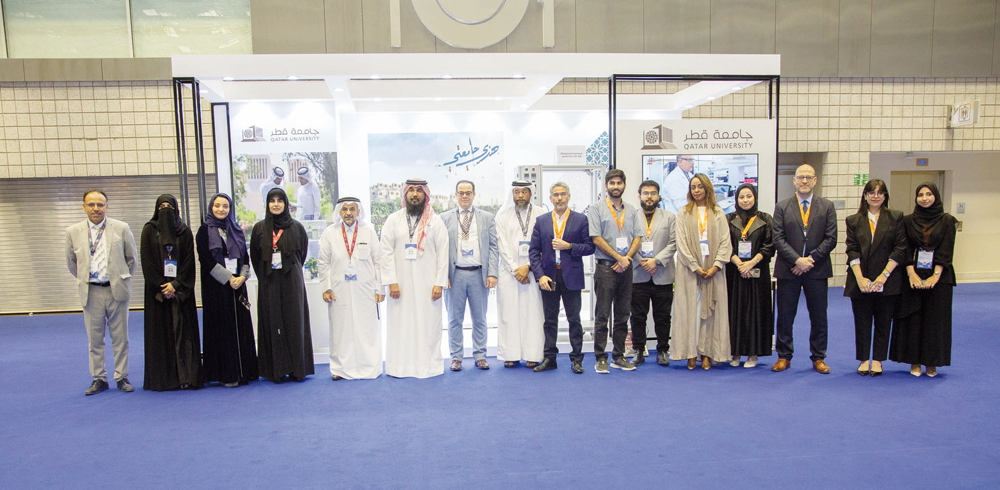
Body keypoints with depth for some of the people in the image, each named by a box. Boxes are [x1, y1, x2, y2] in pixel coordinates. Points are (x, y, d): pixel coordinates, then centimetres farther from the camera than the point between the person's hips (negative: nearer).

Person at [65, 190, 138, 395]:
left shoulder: (121, 228, 1)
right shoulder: (73, 232, 4)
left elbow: (132, 259, 9)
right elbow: (71, 263, 16)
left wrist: (122, 279, 9)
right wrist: (85, 280, 13)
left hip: (116, 291, -1)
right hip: (91, 292, 1)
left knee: (120, 338, 5)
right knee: (95, 339, 6)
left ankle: (122, 377, 15)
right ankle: (99, 378, 18)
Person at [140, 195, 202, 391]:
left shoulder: (185, 231, 7)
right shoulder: (149, 230, 5)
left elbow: (189, 261, 1)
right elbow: (147, 261, -2)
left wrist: (176, 285, -11)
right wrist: (161, 287, -10)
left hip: (181, 290, 1)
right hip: (157, 290, -1)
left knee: (183, 331, -2)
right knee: (160, 333, -1)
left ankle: (185, 376, 0)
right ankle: (162, 379, 3)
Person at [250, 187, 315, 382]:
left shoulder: (296, 227, 5)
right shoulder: (259, 228, 7)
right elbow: (254, 256, 10)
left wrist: (291, 270, 6)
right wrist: (264, 276, 5)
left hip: (292, 281, 0)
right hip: (268, 284, 1)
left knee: (294, 322, 0)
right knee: (272, 323, 0)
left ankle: (297, 369, 5)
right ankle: (276, 371, 5)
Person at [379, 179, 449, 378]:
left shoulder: (435, 221, 6)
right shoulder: (393, 220, 7)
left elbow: (443, 253, 2)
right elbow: (386, 252, 3)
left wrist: (440, 283, -5)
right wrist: (391, 281, -5)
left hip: (427, 284, -1)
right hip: (401, 283, 1)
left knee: (428, 324, 1)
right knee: (400, 324, 2)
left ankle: (428, 365, 11)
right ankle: (399, 366, 11)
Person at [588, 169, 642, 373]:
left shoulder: (632, 211, 15)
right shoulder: (596, 209, 1)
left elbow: (637, 237, 9)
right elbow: (596, 239, -7)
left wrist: (627, 258, -7)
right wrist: (619, 257, -10)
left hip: (626, 267, 5)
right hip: (605, 266, -4)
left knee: (623, 315, 8)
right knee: (602, 315, -3)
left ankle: (619, 357, 17)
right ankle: (600, 358, 2)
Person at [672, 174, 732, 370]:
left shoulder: (718, 213, 9)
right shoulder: (684, 213, 5)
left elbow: (725, 241, 3)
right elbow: (681, 243, -2)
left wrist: (716, 266, -10)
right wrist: (695, 267, -11)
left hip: (712, 268, 1)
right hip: (690, 268, -1)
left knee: (710, 309, 1)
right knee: (690, 308, -2)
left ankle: (707, 353, 6)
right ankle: (691, 353, 3)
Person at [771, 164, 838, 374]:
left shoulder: (827, 207, 6)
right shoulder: (782, 207, 4)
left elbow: (830, 238, -1)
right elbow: (778, 239, -3)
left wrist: (810, 259, -12)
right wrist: (797, 260, -14)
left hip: (817, 270, 1)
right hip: (788, 270, 0)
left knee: (819, 317, 7)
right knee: (785, 316, 5)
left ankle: (818, 358, 20)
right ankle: (784, 356, 17)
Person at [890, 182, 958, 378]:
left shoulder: (947, 221, 3)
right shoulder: (908, 221, 6)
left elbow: (946, 251, -5)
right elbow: (906, 250, 0)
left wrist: (935, 276, -15)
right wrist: (911, 273, -12)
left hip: (938, 276, -1)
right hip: (913, 276, 1)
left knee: (935, 319, 2)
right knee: (913, 319, 2)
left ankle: (932, 362, 12)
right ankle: (914, 361, 11)